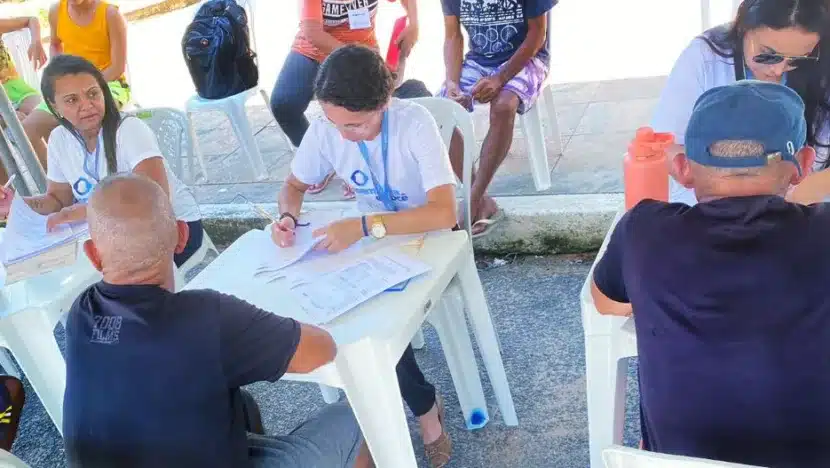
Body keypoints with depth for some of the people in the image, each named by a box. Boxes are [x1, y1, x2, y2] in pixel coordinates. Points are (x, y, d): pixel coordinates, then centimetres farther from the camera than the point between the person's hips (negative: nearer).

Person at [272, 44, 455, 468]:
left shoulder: (414, 124, -27)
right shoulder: (325, 129, -13)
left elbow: (444, 213, -34)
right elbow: (294, 186, 4)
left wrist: (364, 225, -43)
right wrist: (288, 217, -19)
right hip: (372, 241, 5)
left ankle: (422, 408, 1)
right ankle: (425, 408, 1)